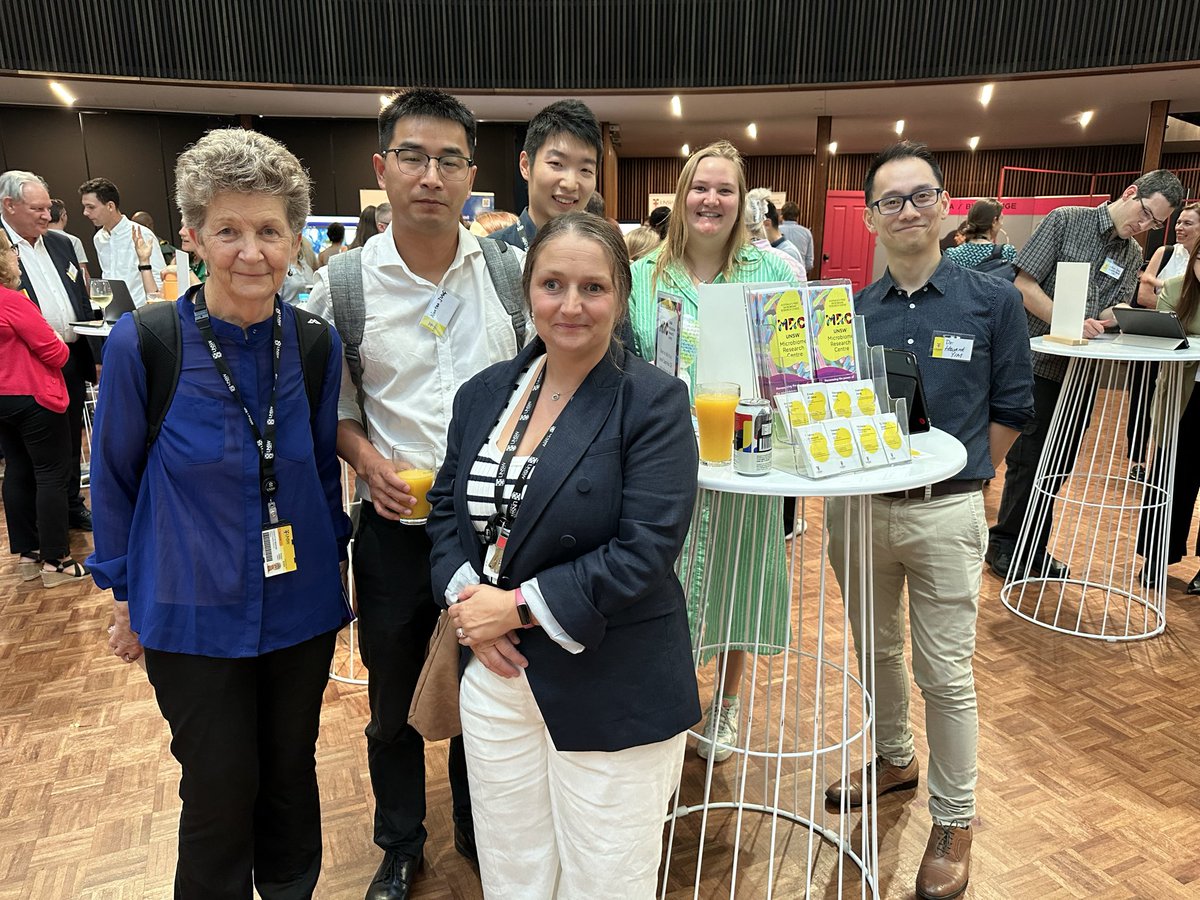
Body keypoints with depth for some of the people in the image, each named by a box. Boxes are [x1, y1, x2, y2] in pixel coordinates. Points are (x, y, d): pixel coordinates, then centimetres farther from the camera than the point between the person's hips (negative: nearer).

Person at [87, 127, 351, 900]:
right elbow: (115, 474, -2)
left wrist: (332, 556, 8)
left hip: (303, 605, 3)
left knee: (292, 776, 20)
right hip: (193, 610, -2)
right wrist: (124, 590, 3)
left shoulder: (316, 343, -6)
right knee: (221, 795, 13)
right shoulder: (142, 343, -14)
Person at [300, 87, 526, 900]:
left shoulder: (513, 270, -4)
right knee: (395, 703, 17)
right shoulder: (345, 283, -5)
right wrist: (366, 460, -13)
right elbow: (329, 401, 4)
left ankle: (479, 833, 44)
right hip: (396, 525, 0)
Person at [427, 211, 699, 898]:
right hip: (497, 675, 5)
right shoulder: (485, 393, 5)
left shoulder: (655, 402, -13)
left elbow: (646, 552, -19)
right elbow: (447, 508, 10)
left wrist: (519, 606, -16)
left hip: (613, 693, -4)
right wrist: (466, 599, -7)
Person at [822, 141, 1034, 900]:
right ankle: (894, 758, 44)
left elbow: (1012, 409, 2)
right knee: (875, 650, 19)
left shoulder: (994, 301, -2)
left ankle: (954, 823, 24)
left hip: (945, 513, -3)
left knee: (945, 674, 5)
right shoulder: (851, 310, 3)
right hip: (856, 505, 3)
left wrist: (954, 479, 3)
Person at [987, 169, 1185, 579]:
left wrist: (1114, 314, -18)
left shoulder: (1133, 255, 12)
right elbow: (1025, 286, -12)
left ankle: (1035, 550, 23)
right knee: (1027, 460, -2)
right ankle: (1004, 544, 14)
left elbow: (1118, 309, 8)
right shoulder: (1065, 220, -5)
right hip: (1040, 364, -6)